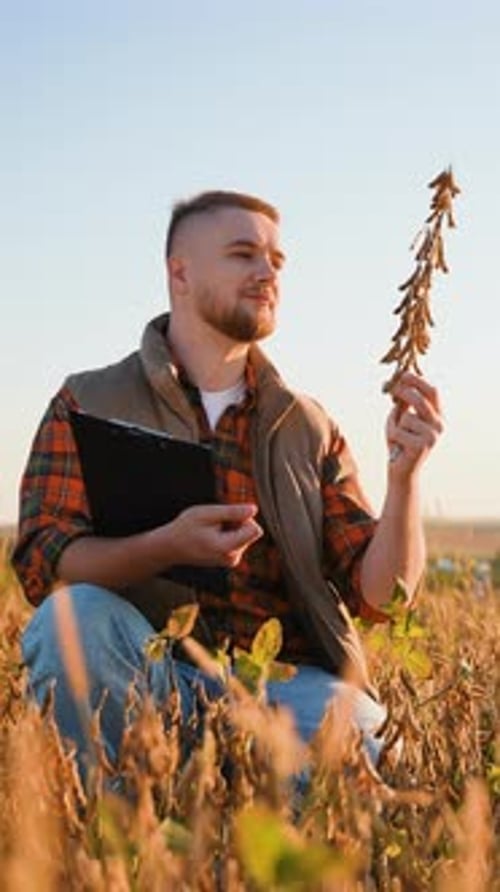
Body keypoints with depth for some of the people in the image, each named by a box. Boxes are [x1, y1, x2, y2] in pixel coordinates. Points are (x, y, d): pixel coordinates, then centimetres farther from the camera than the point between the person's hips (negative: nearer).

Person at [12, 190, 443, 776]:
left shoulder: (308, 427, 13)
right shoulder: (87, 402, 6)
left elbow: (378, 593, 8)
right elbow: (42, 567, -7)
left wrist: (404, 473, -10)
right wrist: (167, 547, -25)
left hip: (286, 678, 1)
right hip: (147, 674, 0)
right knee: (74, 614, -32)